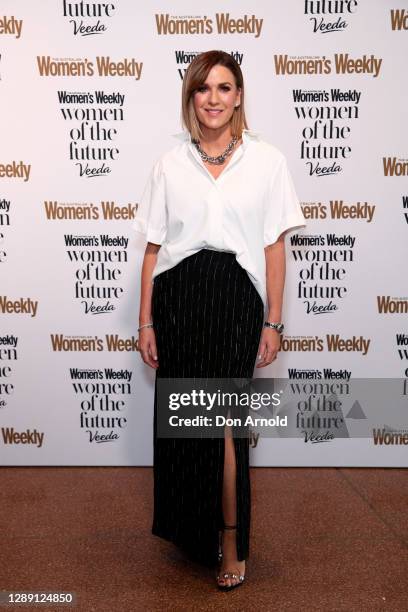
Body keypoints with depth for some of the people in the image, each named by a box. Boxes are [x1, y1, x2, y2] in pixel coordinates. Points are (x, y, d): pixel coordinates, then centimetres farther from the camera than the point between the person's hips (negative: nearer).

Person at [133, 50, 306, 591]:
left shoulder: (266, 160, 4)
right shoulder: (170, 164, 8)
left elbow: (275, 246, 3)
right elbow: (153, 247, 8)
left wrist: (273, 322, 0)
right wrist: (146, 321, 5)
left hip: (235, 297, -2)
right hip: (177, 296, 2)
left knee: (223, 418, -5)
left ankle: (230, 541, 13)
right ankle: (188, 526, 28)